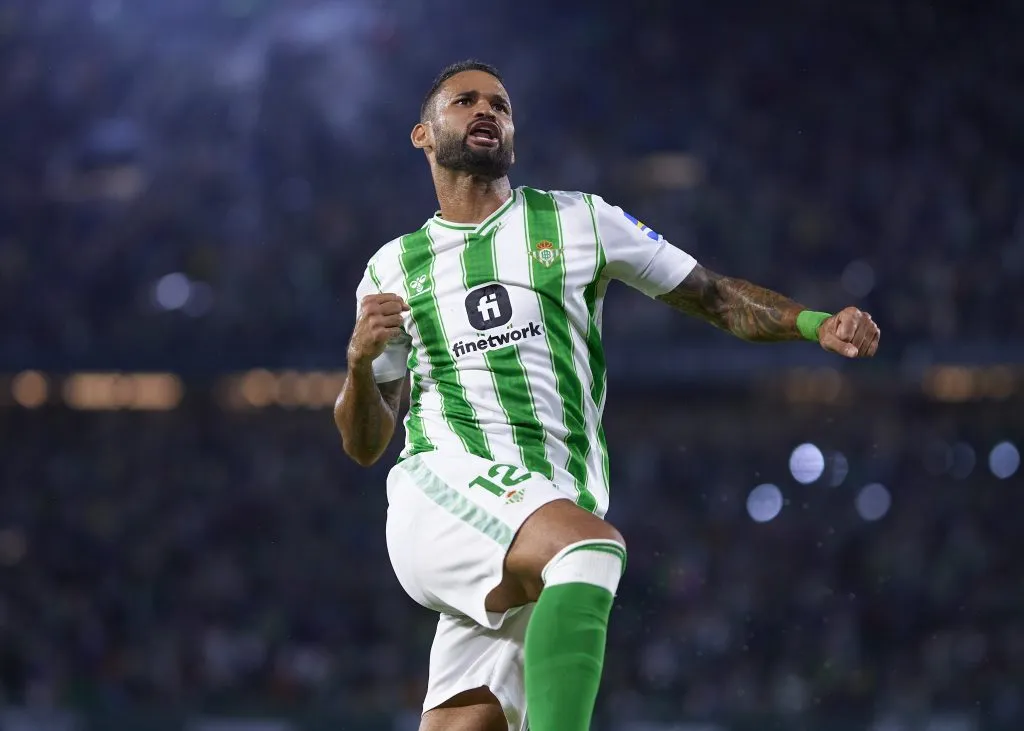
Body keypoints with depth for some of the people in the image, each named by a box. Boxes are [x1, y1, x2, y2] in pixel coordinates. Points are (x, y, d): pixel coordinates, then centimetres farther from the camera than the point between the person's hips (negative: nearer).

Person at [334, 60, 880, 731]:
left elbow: (714, 296, 18)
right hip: (445, 489, -2)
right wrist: (360, 362, -2)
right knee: (590, 546, -34)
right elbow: (364, 445, 18)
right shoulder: (395, 267, 17)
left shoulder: (579, 222, 17)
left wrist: (817, 323, 2)